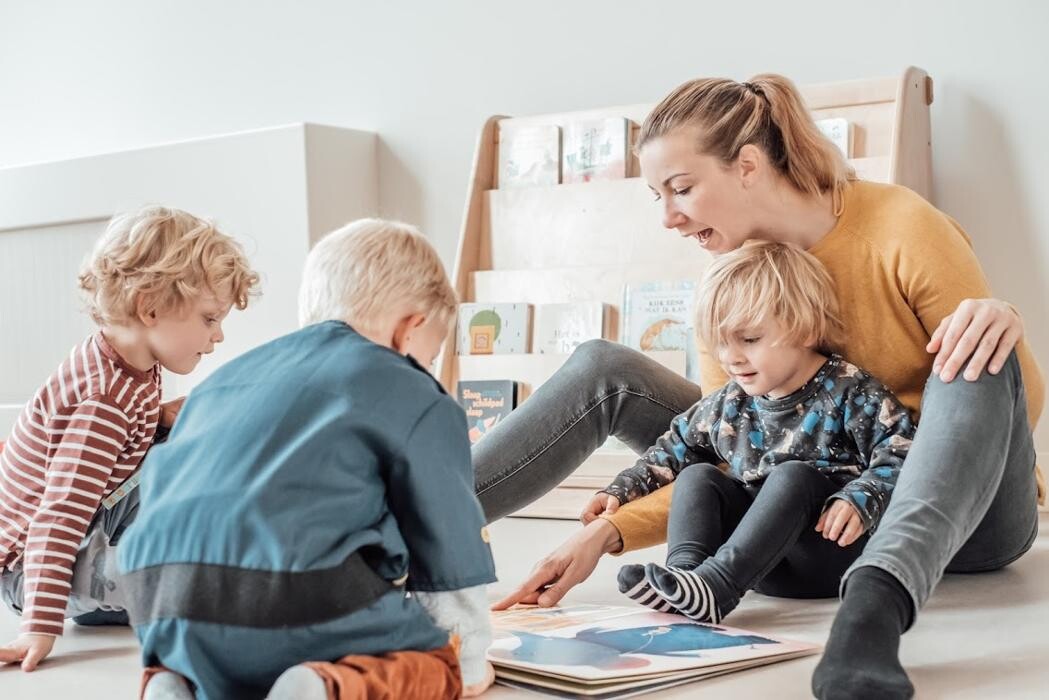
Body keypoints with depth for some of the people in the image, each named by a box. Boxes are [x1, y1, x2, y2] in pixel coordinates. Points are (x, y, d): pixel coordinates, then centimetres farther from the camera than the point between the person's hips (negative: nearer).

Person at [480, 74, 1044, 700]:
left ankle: (876, 600, -55)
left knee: (978, 361, -36)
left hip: (964, 510, -4)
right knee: (603, 370, -4)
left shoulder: (904, 231, -17)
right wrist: (607, 533, -16)